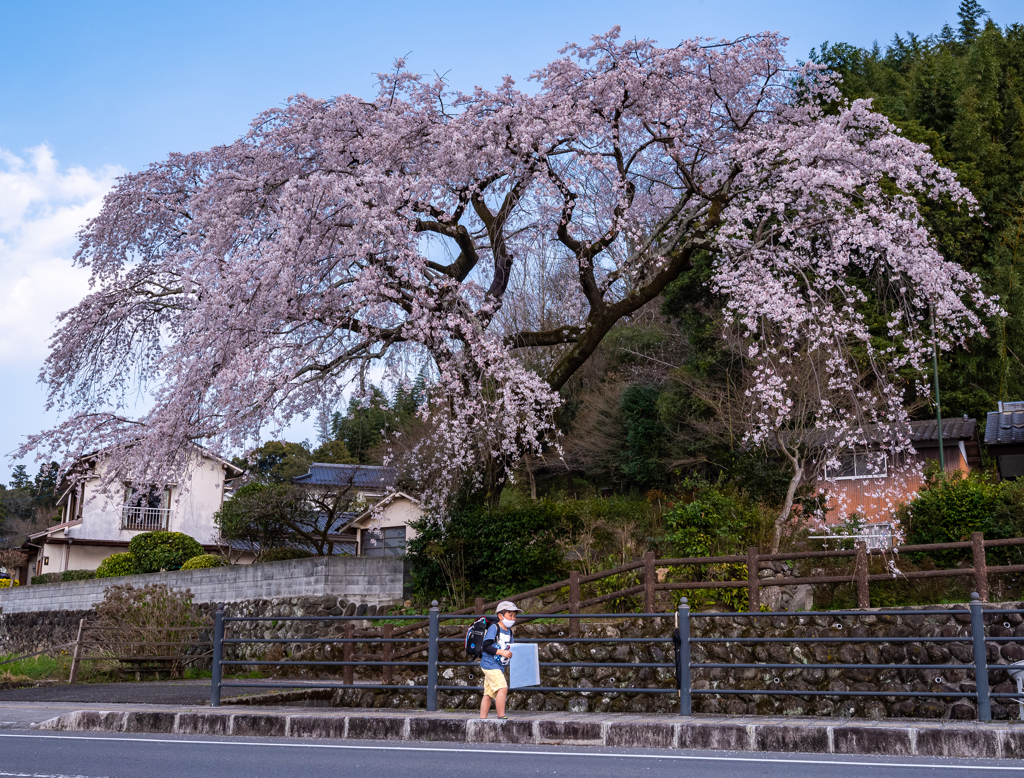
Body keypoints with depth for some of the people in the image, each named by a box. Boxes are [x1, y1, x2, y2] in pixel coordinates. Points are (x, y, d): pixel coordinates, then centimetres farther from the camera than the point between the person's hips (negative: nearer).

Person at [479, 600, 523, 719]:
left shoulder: (509, 631, 15)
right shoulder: (494, 628, -10)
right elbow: (486, 647, -17)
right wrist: (502, 652, -22)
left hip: (499, 666, 9)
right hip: (490, 664, -9)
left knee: (489, 694, 10)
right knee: (502, 688, -19)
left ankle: (482, 719, 14)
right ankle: (501, 717, -16)